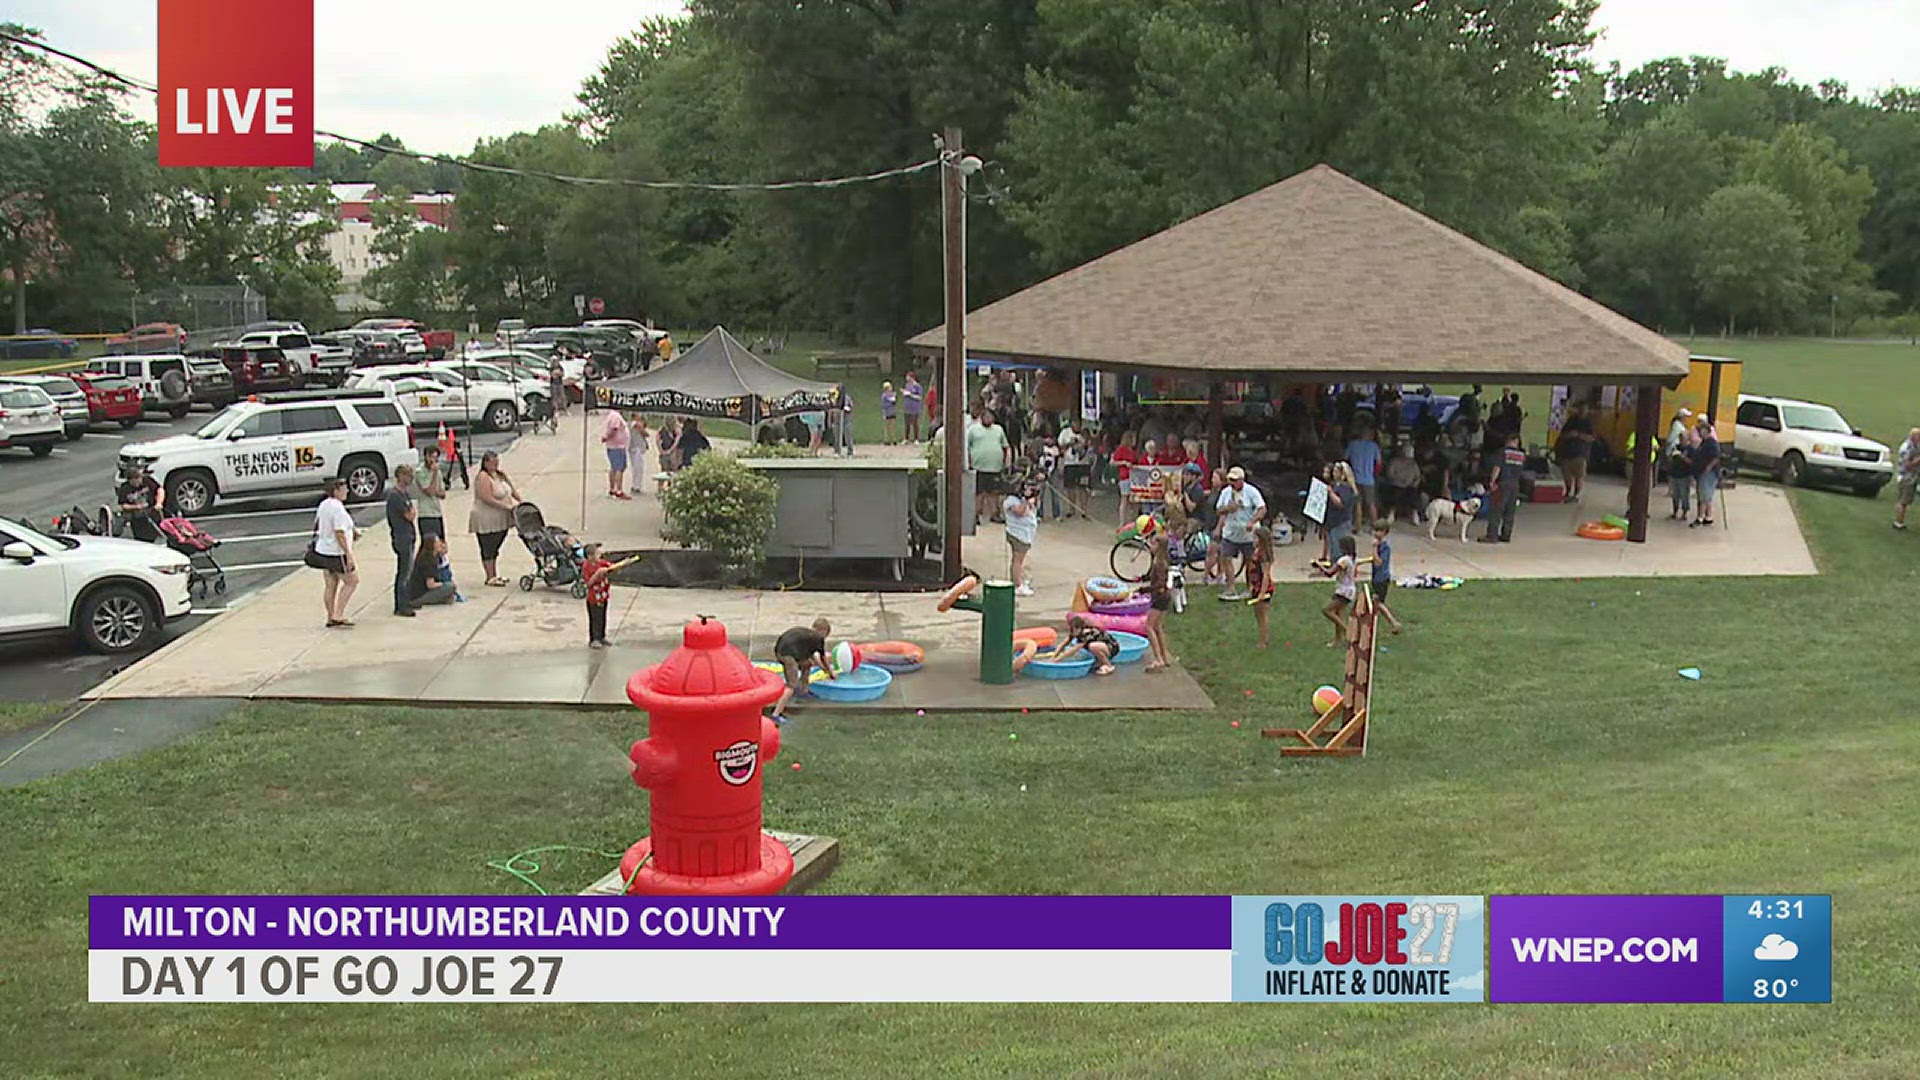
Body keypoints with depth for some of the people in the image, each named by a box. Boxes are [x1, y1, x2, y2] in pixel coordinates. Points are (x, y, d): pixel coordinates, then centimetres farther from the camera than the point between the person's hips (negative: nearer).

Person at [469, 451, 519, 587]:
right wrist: (507, 507, -23)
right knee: (487, 549, -1)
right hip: (486, 520, -8)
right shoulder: (483, 477, -15)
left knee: (495, 548, 15)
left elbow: (512, 491, 21)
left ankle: (495, 575, 23)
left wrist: (520, 503, 4)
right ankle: (490, 578, 3)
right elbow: (487, 499, -24)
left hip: (501, 520, 8)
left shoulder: (500, 475, 13)